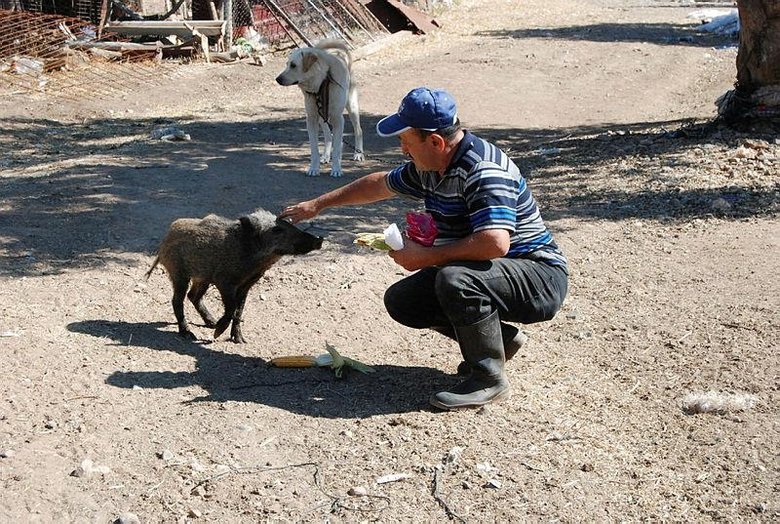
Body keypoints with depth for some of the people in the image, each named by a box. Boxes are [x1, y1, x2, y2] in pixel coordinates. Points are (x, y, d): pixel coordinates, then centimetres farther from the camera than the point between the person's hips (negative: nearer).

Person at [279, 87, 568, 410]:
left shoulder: (484, 171, -26)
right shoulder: (429, 167, 4)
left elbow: (495, 243, -39)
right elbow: (380, 184, 22)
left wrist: (426, 257, -26)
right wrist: (317, 205, 29)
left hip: (540, 278, -10)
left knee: (455, 279, -36)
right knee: (401, 300, 3)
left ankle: (489, 378, -17)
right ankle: (500, 338, 12)